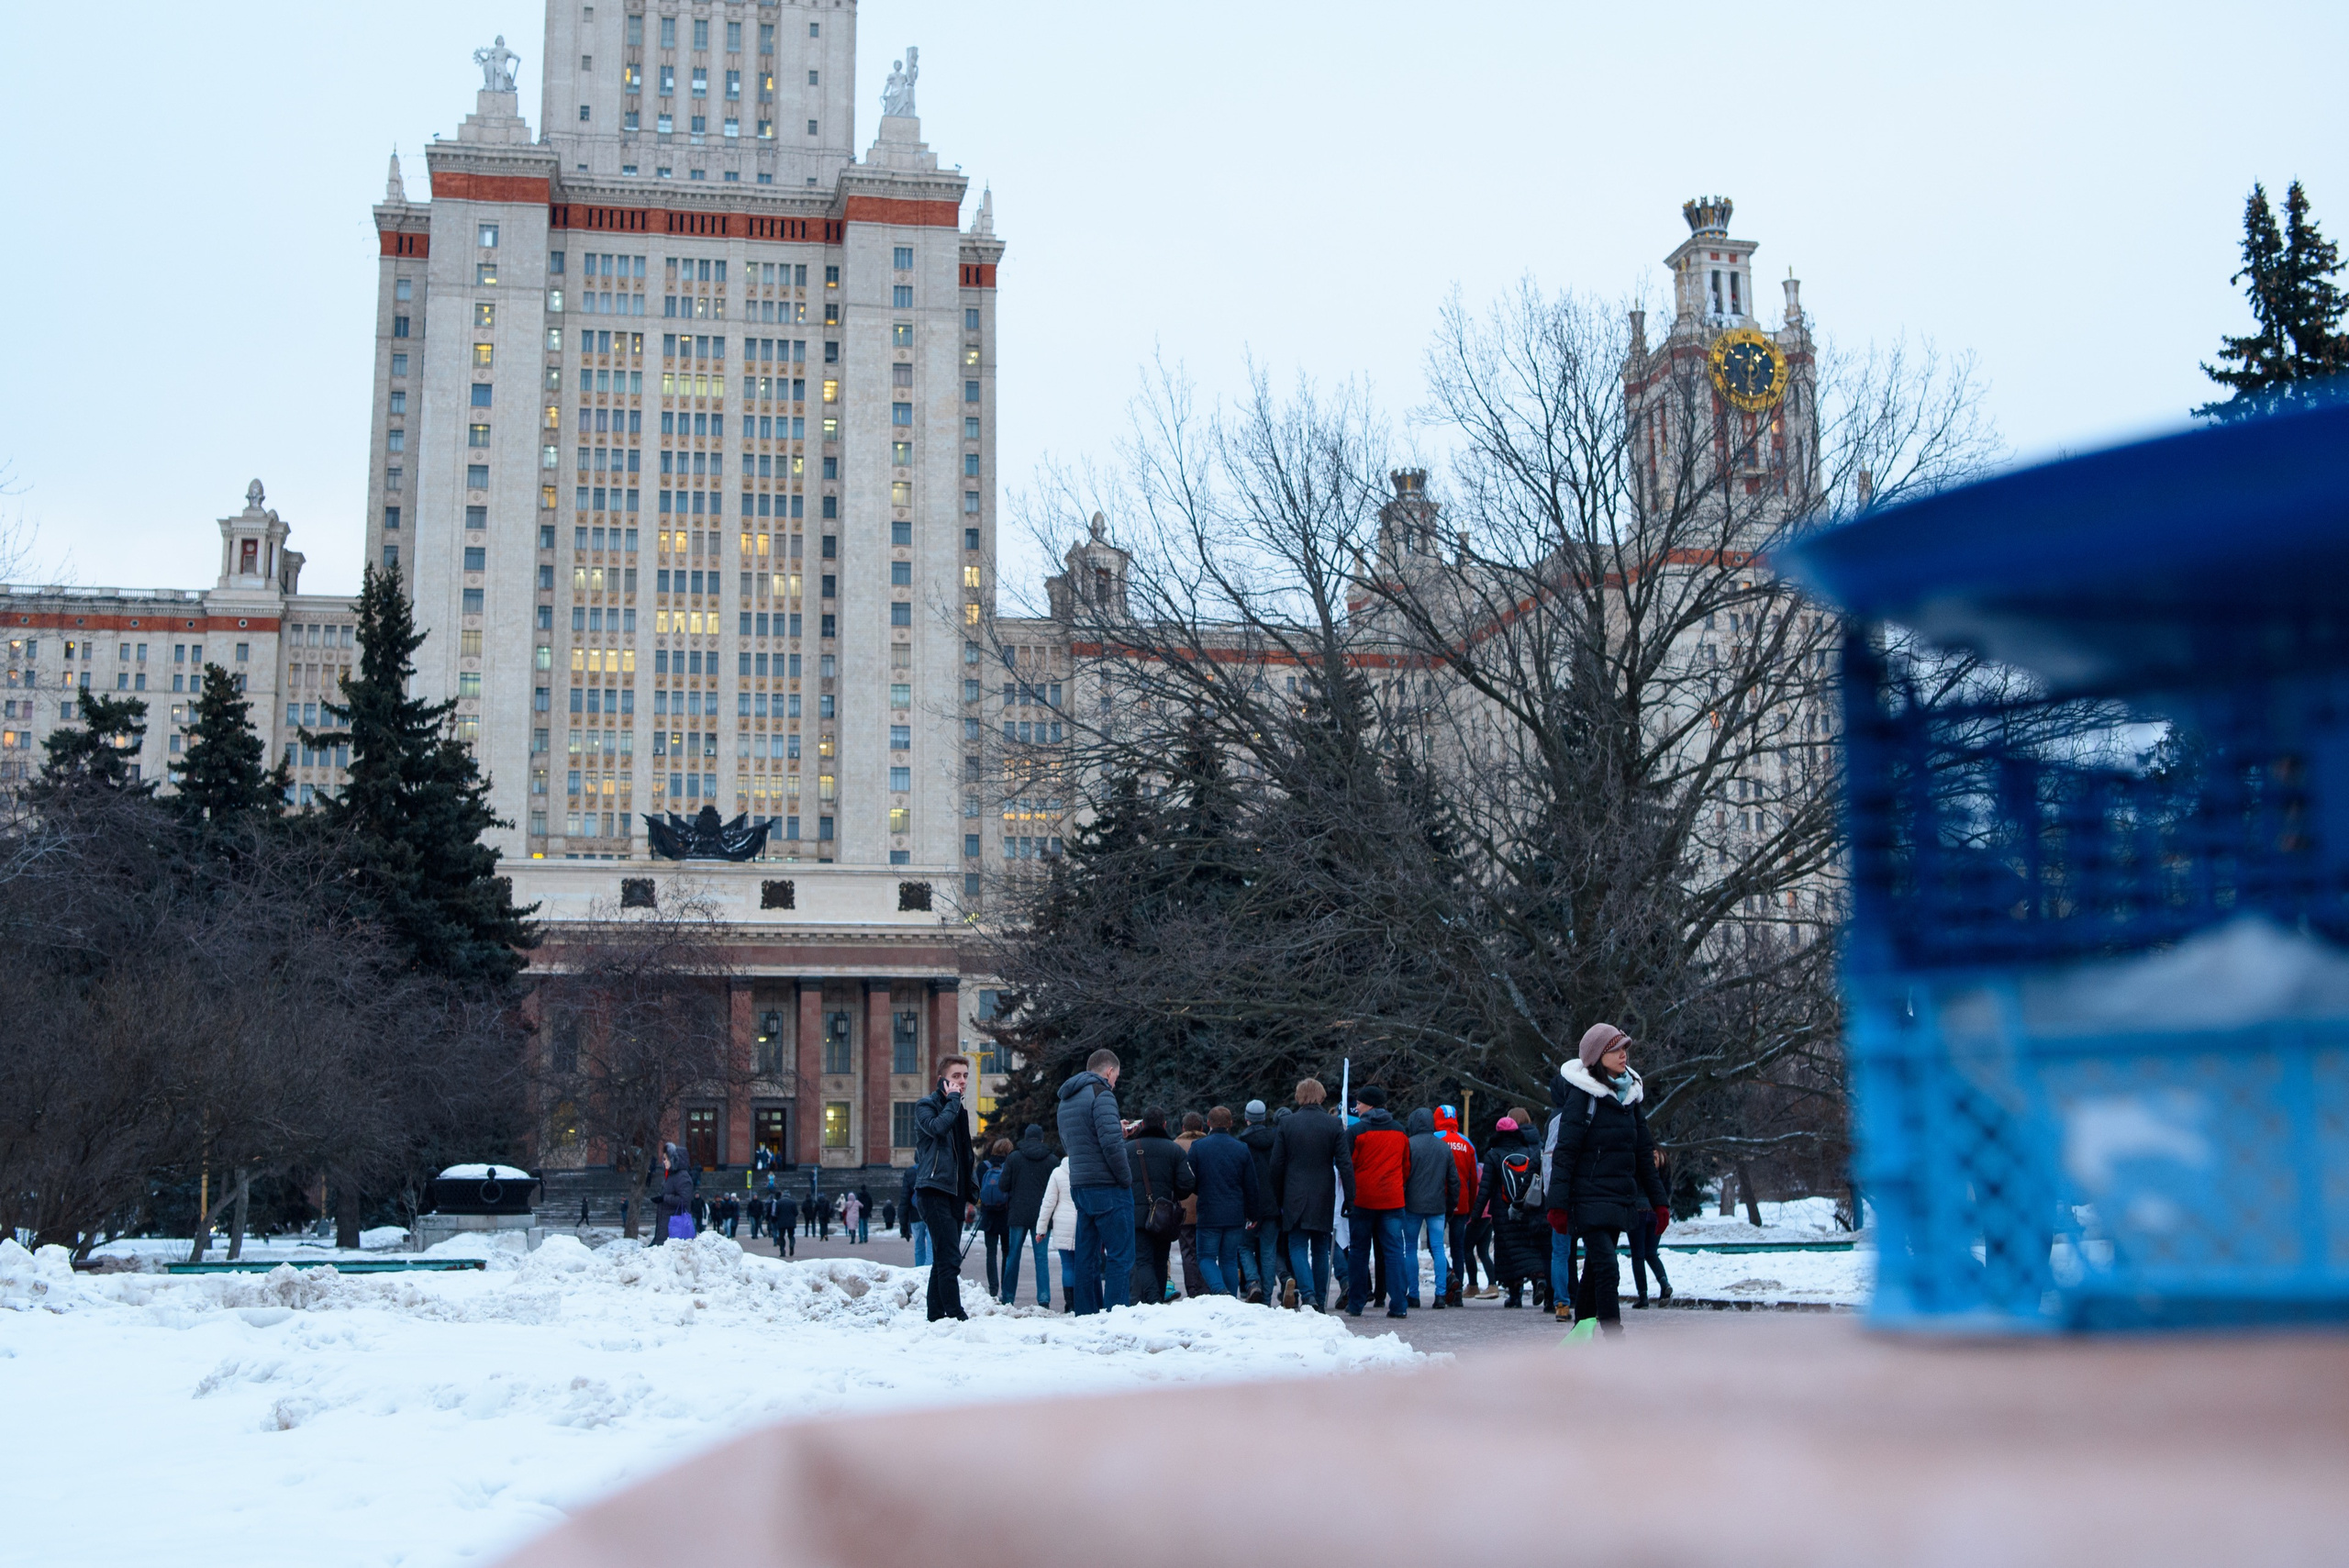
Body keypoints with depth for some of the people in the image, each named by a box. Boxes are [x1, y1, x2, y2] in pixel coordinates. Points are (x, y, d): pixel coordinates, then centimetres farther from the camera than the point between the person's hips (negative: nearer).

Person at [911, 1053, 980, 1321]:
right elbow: (936, 1127, -24)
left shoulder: (960, 1111, 22)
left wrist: (972, 1195, 19)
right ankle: (955, 1314, -19)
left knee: (943, 1258, 8)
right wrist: (952, 1099, -11)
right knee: (949, 1257, -16)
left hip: (955, 1192, 8)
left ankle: (937, 1314, 11)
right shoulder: (926, 1105, -1)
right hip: (934, 1189, -8)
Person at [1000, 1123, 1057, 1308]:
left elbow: (1004, 1185, -1)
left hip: (1018, 1214, 0)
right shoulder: (1052, 1161, -1)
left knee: (1013, 1256, 10)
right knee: (1041, 1257, 3)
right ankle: (1044, 1299, -5)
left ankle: (1008, 1297, 14)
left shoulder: (1013, 1158, -1)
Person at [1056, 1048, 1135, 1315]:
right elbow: (1111, 1143, -21)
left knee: (1087, 1256, 12)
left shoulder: (1066, 1100, 17)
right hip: (1108, 1188, -8)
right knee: (1120, 1254, -5)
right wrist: (1127, 1179, -9)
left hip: (1079, 1188, 8)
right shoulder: (1101, 1094, -11)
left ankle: (1085, 1313, 13)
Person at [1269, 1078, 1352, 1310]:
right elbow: (1345, 1163, -4)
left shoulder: (1287, 1123, -3)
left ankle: (1307, 1294, -18)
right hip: (1324, 1196, 1)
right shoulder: (1334, 1125, -2)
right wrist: (1349, 1197, 0)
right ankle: (1320, 1301, 11)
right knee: (1320, 1249, 11)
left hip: (1295, 1195, -1)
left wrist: (1277, 1196, 9)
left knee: (1298, 1247, 1)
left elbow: (1277, 1163, 0)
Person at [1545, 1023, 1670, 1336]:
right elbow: (1564, 1151, -11)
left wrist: (1657, 1200, 16)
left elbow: (1643, 1152, 19)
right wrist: (1558, 1203, -17)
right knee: (1606, 1267, -16)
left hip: (1620, 1197, 7)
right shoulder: (1581, 1094, -8)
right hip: (1589, 1197, -7)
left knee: (1595, 1269, 12)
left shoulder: (1630, 1093, 13)